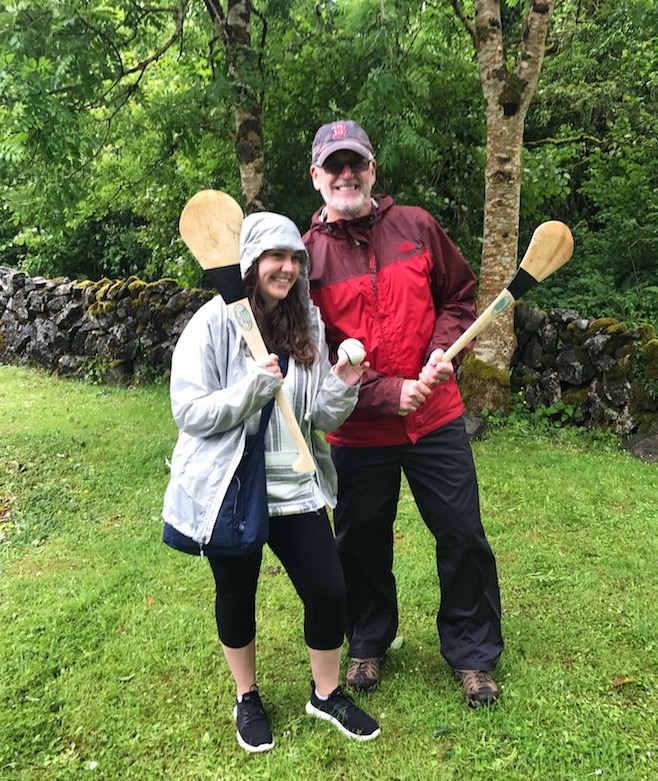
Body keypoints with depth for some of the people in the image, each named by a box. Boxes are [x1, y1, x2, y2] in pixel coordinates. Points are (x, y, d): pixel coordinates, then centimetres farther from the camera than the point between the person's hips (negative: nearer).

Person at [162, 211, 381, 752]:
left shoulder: (308, 323, 1)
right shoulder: (214, 323, -12)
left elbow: (323, 417, 3)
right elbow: (189, 412, -15)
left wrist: (343, 386, -18)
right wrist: (253, 388, -27)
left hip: (295, 488, 4)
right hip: (229, 490, -3)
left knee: (329, 590, 5)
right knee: (237, 595, 15)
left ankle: (327, 694, 33)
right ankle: (247, 698, 41)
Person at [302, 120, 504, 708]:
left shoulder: (417, 226, 1)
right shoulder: (306, 255, -5)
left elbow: (459, 295, 11)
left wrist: (442, 352, -8)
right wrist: (389, 393, -17)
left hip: (437, 417, 2)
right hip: (359, 431, -1)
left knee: (464, 537, 9)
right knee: (362, 543, 15)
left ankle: (472, 654, 32)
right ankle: (368, 644, 41)